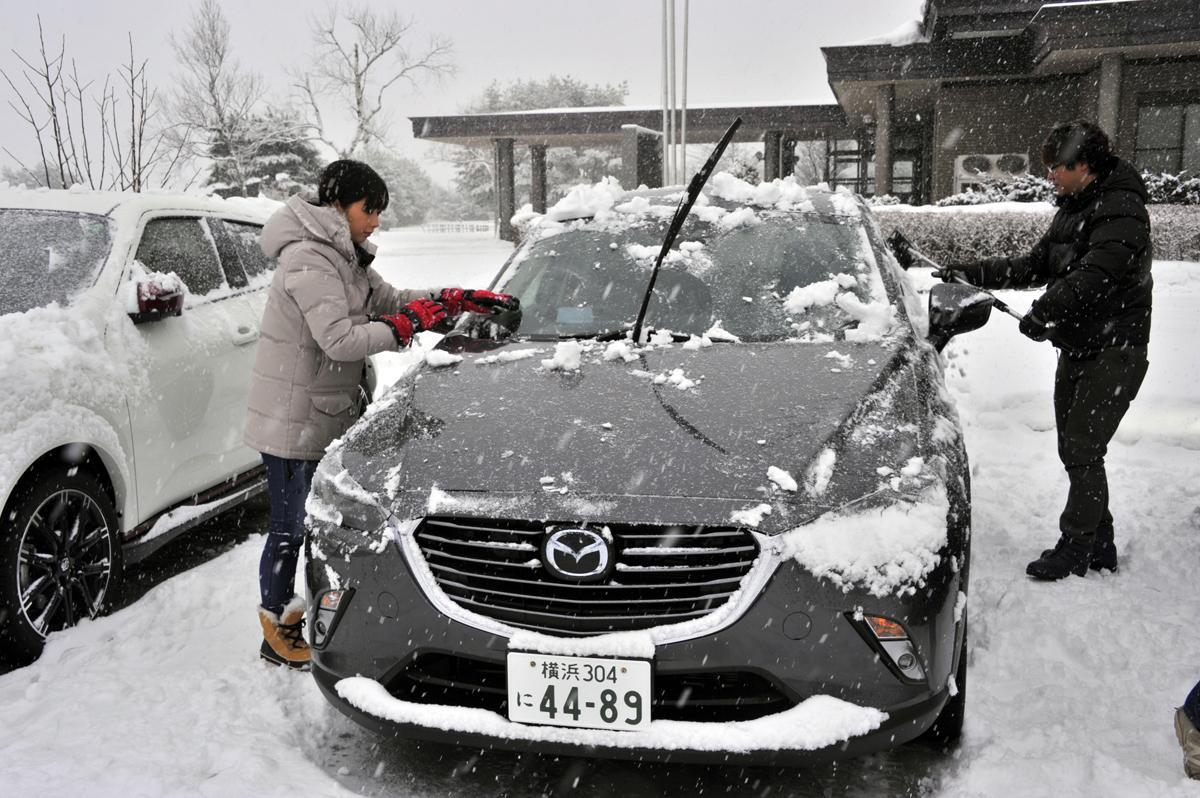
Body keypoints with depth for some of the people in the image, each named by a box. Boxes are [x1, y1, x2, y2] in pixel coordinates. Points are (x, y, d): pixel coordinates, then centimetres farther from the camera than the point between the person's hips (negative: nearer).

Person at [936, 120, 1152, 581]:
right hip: (1076, 348, 9)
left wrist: (1043, 313, -27)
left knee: (1083, 451, -8)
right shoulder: (1072, 209, 15)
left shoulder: (1122, 209, -15)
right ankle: (1099, 545, 22)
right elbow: (1033, 267, 18)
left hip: (1114, 352, -9)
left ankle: (1076, 547, 3)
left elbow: (1094, 276, -28)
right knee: (1074, 450, 11)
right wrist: (971, 274, 11)